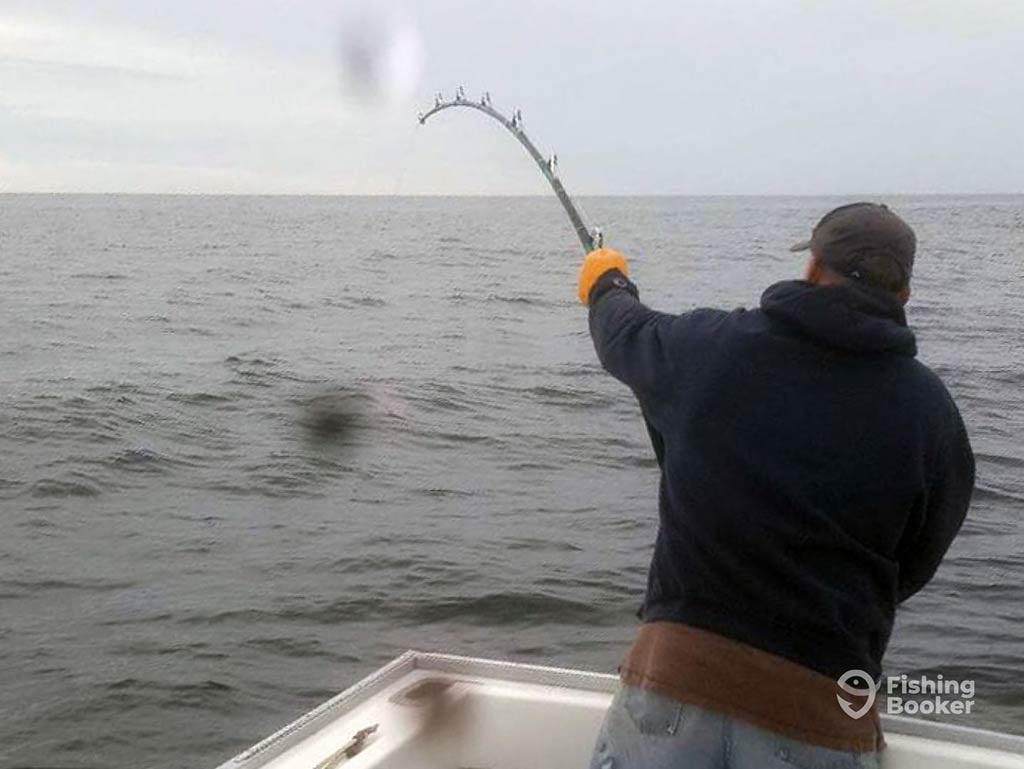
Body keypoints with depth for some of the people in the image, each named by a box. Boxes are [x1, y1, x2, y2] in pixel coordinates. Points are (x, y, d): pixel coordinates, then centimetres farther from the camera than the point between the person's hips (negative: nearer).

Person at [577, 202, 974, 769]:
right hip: (821, 714, 0)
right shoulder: (931, 411, -4)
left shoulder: (710, 344, -2)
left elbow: (626, 335, 20)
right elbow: (910, 572, 5)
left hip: (674, 677, 0)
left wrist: (608, 285, 43)